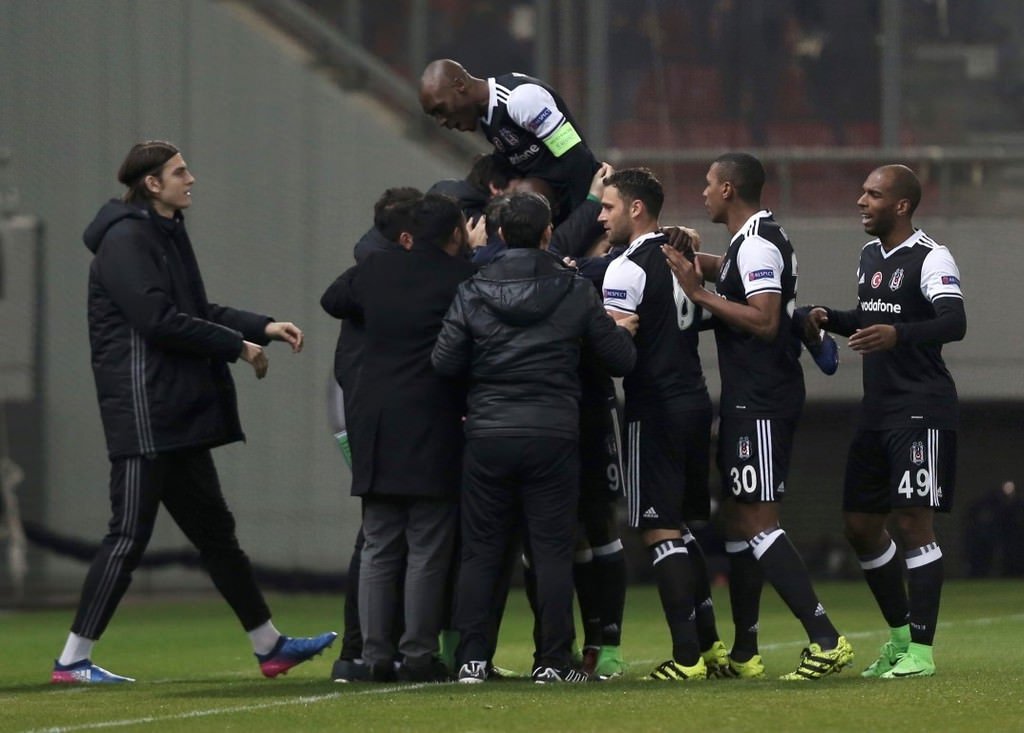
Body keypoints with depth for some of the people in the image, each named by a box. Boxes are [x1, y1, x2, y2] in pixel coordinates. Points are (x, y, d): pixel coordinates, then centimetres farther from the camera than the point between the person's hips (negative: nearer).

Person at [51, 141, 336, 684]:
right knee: (130, 535, -9)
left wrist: (264, 327, 11)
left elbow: (195, 311, 23)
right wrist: (238, 345, -14)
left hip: (178, 413, 10)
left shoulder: (164, 234, 17)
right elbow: (157, 319, -21)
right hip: (143, 411, -10)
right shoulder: (126, 240, -13)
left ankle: (269, 646, 21)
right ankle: (73, 659, -5)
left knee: (214, 531, 15)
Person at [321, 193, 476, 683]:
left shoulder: (375, 271, 7)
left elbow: (332, 300, 25)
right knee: (428, 551, 0)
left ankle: (375, 654, 6)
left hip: (377, 434, 5)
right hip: (435, 434, -5)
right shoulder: (464, 277, -9)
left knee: (378, 549, 9)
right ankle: (419, 654, -2)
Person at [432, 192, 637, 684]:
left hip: (488, 435, 1)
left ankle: (472, 659, 3)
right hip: (553, 435, -1)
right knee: (551, 550, 3)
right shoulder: (575, 292, -2)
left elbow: (445, 362, -2)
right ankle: (552, 661, 2)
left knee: (480, 551, 7)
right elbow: (621, 359, 2)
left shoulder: (472, 293, 0)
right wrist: (622, 331, 23)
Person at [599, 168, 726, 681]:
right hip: (695, 401, 8)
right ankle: (710, 643, 20)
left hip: (654, 410, -8)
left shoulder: (627, 269, -12)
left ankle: (686, 655, -9)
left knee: (660, 530, -6)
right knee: (682, 526, 18)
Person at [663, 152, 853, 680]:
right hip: (751, 399, 11)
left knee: (756, 521, -13)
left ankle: (825, 641, -18)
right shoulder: (755, 240, 17)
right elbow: (731, 273, 38)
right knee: (738, 518, 14)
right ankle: (744, 654, 20)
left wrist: (699, 293, -19)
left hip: (760, 403, -11)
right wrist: (691, 259, 24)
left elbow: (764, 320, -24)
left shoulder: (756, 245, -15)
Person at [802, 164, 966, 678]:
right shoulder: (870, 256, 15)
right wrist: (830, 319, 9)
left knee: (913, 520, -12)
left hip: (922, 410, -9)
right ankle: (900, 634, 26)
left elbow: (954, 322, -26)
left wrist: (898, 334, -42)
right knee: (860, 524, 11)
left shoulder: (930, 259, -12)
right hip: (877, 412, 9)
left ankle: (921, 649, -9)